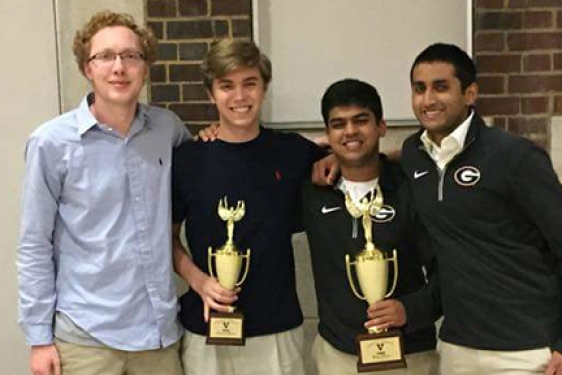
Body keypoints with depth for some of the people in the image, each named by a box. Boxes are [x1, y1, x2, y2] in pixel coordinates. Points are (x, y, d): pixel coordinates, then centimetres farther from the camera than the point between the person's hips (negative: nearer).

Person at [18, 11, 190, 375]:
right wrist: (40, 336, -5)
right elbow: (35, 246, -5)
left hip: (160, 327, 3)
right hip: (86, 334, -3)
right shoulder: (53, 142, -9)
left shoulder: (168, 127, 0)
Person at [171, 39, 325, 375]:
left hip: (279, 330, 1)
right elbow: (168, 236, 5)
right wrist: (199, 281, -10)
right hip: (207, 333, 0)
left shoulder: (293, 152, -2)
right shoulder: (187, 159, -3)